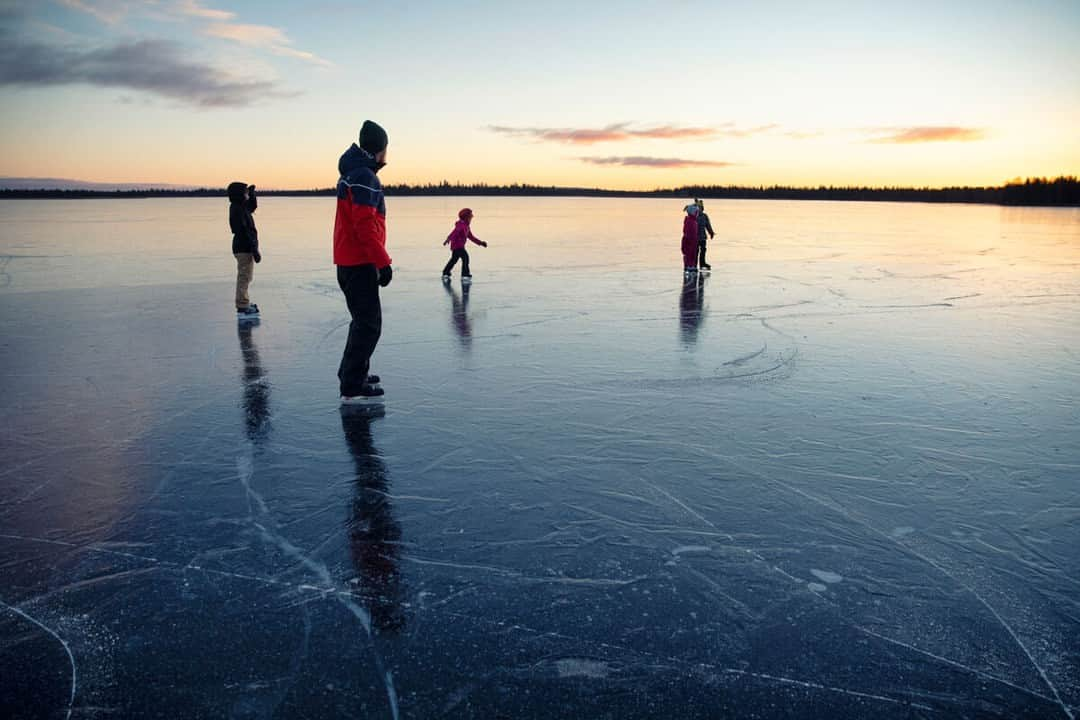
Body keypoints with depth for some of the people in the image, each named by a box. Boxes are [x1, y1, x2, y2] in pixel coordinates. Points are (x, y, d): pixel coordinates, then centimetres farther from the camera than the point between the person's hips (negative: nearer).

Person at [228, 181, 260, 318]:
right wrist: (255, 251, -25)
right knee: (244, 278, -8)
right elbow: (244, 232, -24)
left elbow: (253, 206, 31)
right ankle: (242, 309, -7)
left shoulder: (240, 207, 10)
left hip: (243, 247, 11)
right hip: (244, 248, -11)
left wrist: (251, 194, 13)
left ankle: (244, 304, 33)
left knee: (244, 277, 20)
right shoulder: (238, 210, -19)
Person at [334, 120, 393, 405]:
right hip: (359, 263, -11)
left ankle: (353, 373, 32)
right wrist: (383, 263, -21)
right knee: (369, 324, -8)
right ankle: (352, 388, -7)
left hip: (349, 261, 11)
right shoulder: (364, 177, -16)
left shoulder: (354, 173, 17)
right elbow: (365, 226, -23)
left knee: (363, 319, 21)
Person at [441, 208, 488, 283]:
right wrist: (448, 239, -46)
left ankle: (445, 274, 37)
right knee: (465, 257, -18)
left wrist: (480, 243, 21)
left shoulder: (467, 227, 14)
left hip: (460, 246, 11)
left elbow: (471, 236, 22)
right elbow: (454, 232, -32)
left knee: (454, 260, 21)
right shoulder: (461, 225, -17)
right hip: (456, 245, -11)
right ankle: (465, 276, -17)